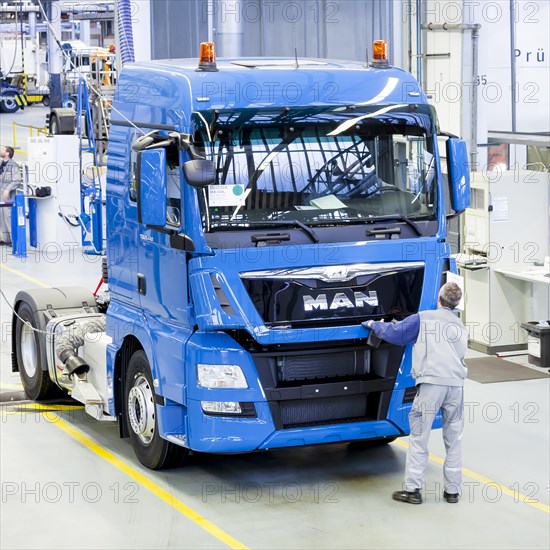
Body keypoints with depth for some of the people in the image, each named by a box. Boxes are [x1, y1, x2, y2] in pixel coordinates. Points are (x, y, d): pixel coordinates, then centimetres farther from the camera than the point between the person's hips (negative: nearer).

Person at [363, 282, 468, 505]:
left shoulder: (423, 319, 7)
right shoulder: (460, 327, 22)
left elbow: (394, 333, 5)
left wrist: (374, 324, 25)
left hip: (431, 382, -4)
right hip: (456, 385, 4)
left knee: (419, 437, 2)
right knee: (454, 439, 12)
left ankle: (413, 489, 2)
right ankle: (453, 490, 15)